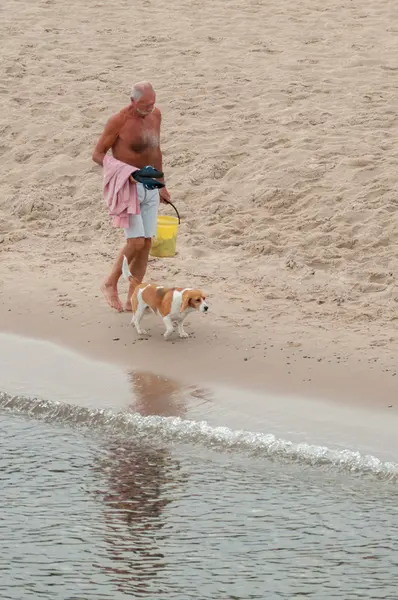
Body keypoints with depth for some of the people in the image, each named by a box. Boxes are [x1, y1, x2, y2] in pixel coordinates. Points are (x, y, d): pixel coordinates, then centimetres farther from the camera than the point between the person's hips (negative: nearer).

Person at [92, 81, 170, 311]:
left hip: (150, 187, 6)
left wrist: (161, 185, 21)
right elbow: (97, 154, -9)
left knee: (146, 243, 3)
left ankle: (132, 300, 11)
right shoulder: (119, 121, -15)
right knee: (136, 242, -14)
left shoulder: (155, 115, 4)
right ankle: (110, 284, 9)